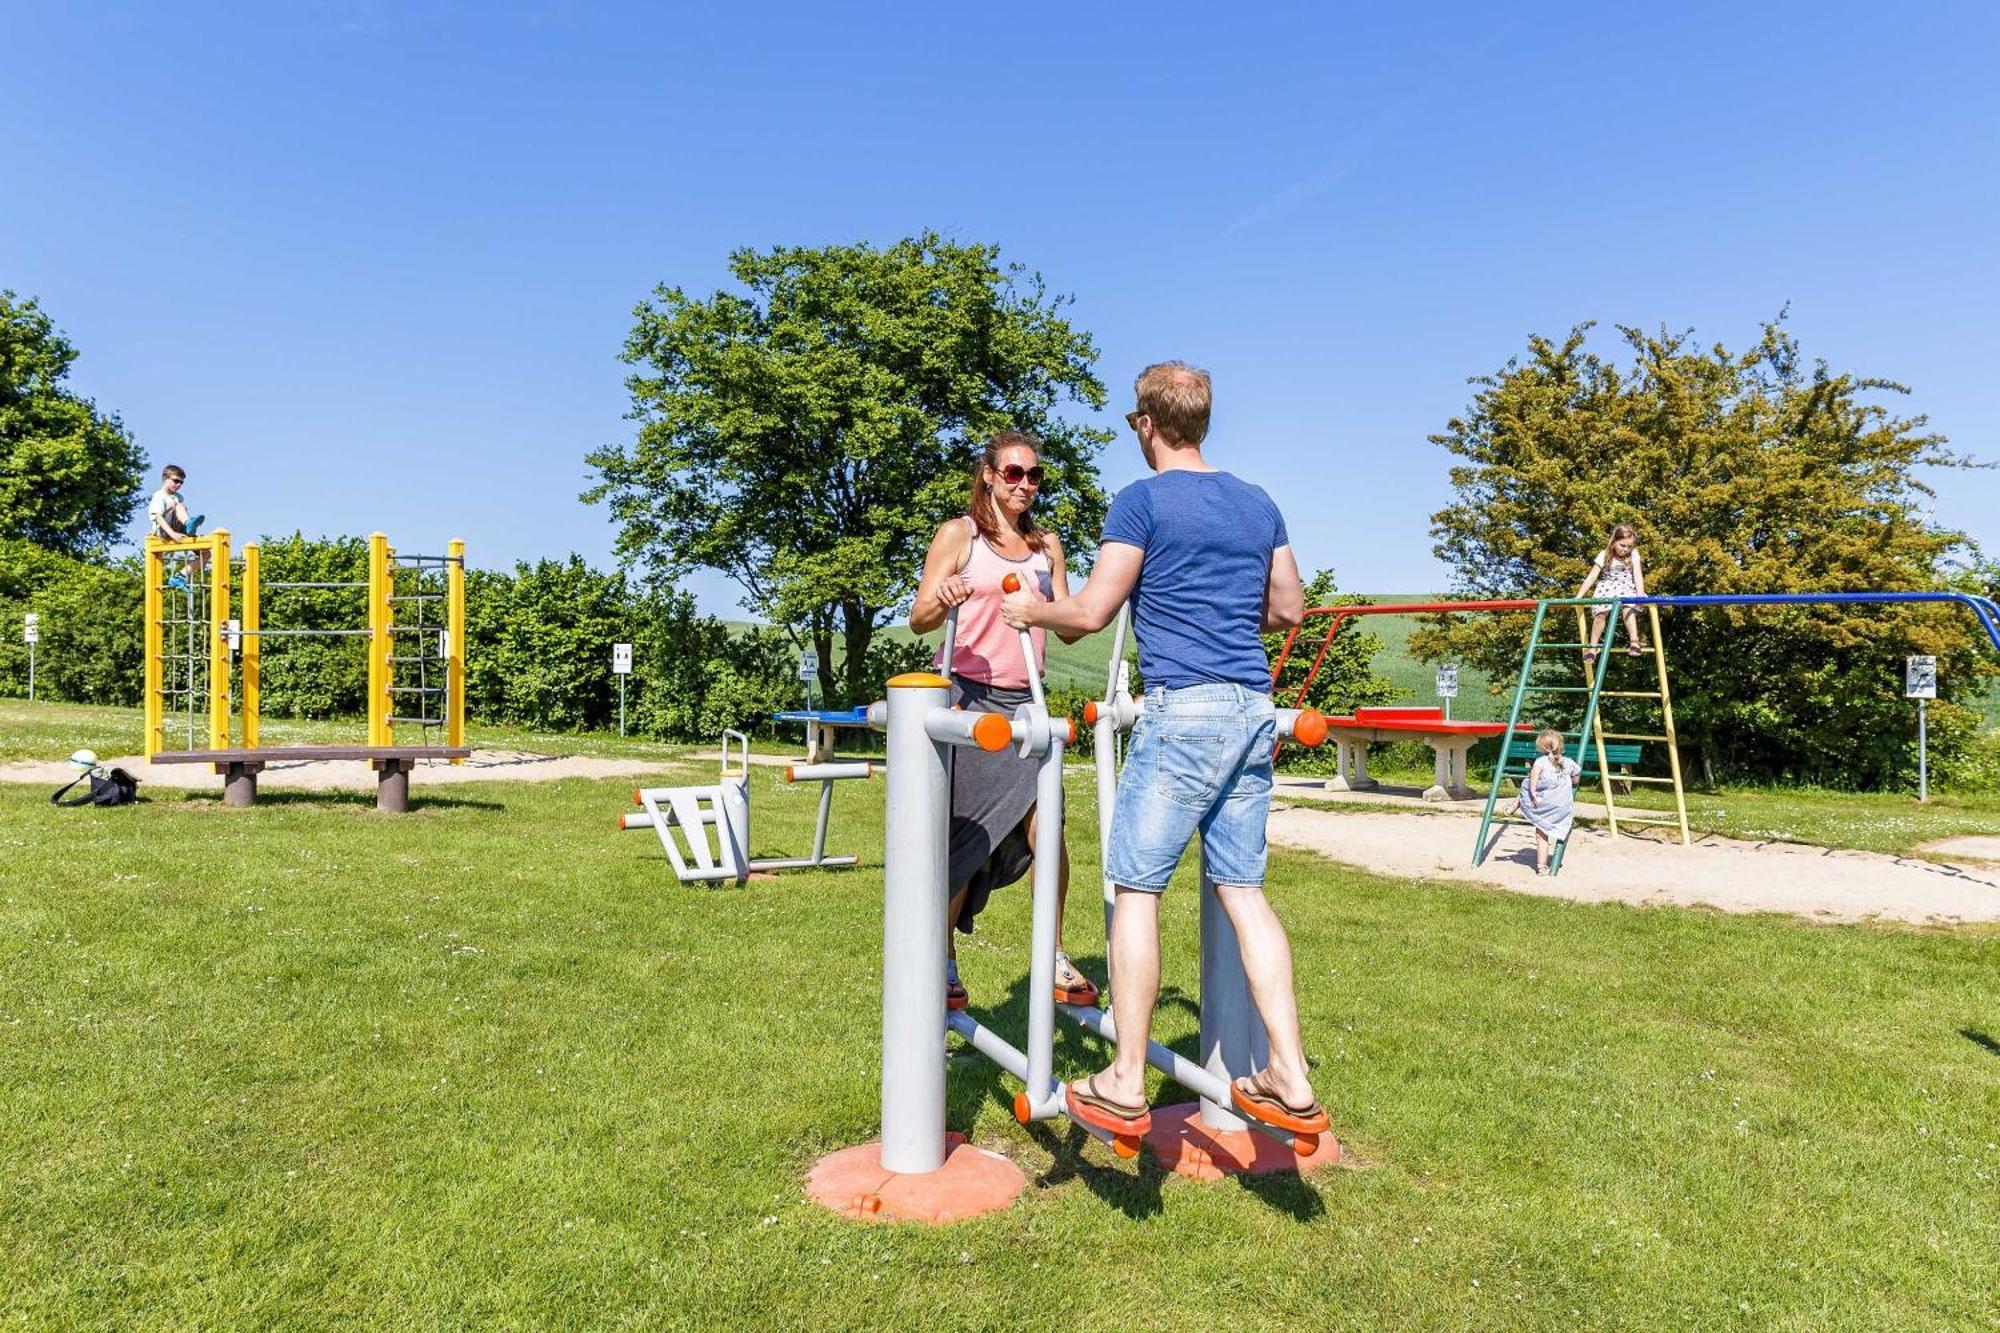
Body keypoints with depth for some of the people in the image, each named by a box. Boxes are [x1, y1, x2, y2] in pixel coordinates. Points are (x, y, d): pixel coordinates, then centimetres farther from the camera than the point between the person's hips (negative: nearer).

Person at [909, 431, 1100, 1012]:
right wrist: (942, 600, -28)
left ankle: (1053, 955, 7)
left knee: (1045, 826, -9)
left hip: (1024, 701, 4)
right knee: (965, 835, 1)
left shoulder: (1047, 545, 14)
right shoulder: (959, 533, 1)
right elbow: (919, 619, -6)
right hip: (967, 696, -3)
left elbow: (1068, 628, 11)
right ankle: (944, 964, 16)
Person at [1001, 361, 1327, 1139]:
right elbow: (1290, 610, 21)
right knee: (1242, 890, 10)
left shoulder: (1143, 500, -3)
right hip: (1255, 710, 7)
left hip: (1183, 710, -7)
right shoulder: (1258, 504, 16)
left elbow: (1092, 612, -8)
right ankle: (1290, 1081, 11)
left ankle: (1124, 1087, 4)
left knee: (1135, 886, 1)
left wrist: (1028, 611, 10)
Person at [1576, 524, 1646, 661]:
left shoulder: (1633, 555, -1)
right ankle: (1592, 646, -22)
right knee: (1601, 612, -24)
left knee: (1628, 608, -30)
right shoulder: (1604, 555, -3)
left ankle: (1634, 641, -38)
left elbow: (1638, 575, -9)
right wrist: (1578, 596, -13)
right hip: (1607, 586, 0)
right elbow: (1592, 576, -6)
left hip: (1627, 587, 0)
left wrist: (1640, 594, -25)